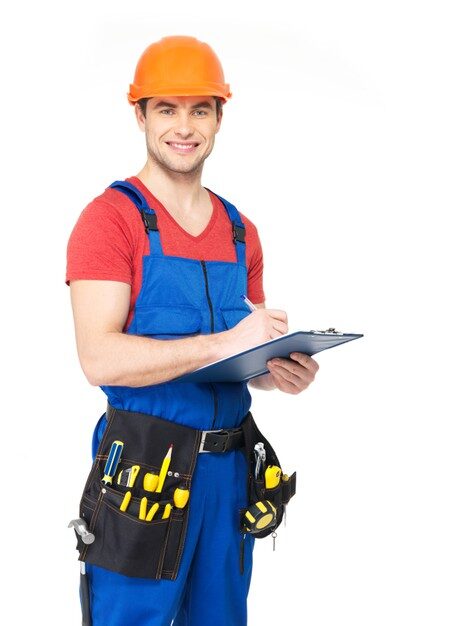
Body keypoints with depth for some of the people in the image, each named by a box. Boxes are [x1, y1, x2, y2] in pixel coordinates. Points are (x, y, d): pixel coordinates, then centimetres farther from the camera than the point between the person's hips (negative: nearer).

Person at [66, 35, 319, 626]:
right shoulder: (110, 218, -7)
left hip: (228, 465, 6)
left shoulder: (240, 231, 12)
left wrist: (278, 371, -4)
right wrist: (223, 343, -25)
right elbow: (99, 359, -18)